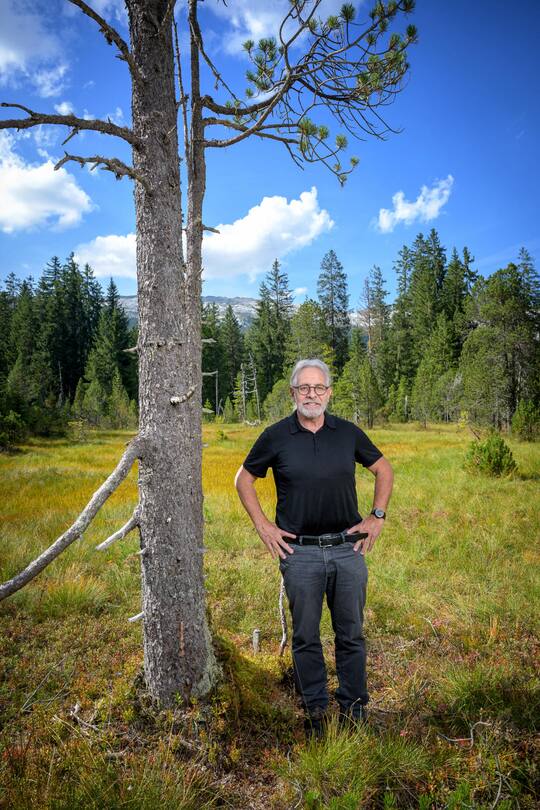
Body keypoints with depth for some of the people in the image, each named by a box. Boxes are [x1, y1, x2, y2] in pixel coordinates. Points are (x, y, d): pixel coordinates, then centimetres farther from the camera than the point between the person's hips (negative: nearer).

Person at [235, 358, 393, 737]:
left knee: (351, 635, 13)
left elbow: (384, 469, 15)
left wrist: (377, 516, 6)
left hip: (348, 549, 2)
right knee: (306, 637, 10)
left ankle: (354, 706, 31)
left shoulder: (348, 433, 1)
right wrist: (263, 526, 1)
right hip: (299, 552, -1)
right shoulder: (276, 436, -4)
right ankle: (315, 708, 30)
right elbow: (244, 480, 7)